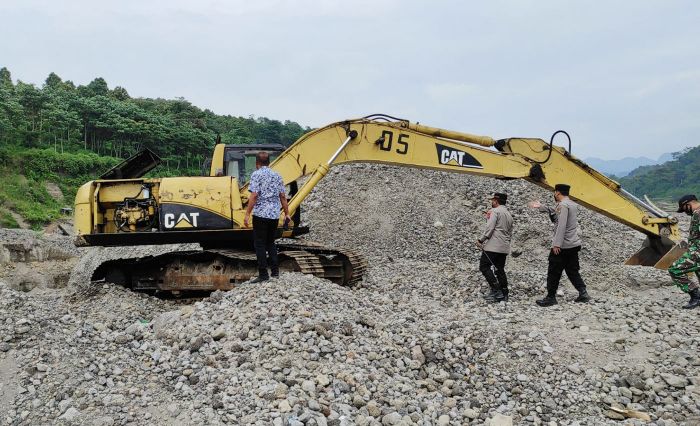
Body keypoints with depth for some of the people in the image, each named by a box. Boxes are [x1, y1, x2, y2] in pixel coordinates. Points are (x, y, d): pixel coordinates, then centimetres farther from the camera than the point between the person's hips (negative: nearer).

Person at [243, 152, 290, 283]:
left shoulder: (256, 175, -5)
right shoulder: (277, 176, 11)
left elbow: (254, 196, -15)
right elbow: (283, 197, 11)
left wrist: (247, 214, -14)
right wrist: (287, 213, 18)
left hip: (260, 214, -5)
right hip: (275, 214, 6)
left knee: (260, 244, 1)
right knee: (271, 242, 17)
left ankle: (263, 274, 0)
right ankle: (275, 271, 13)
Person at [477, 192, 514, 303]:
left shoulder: (494, 211, -6)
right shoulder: (509, 214, 22)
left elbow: (489, 228, -17)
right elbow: (510, 233, 23)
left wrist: (481, 240, -13)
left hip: (492, 246, -9)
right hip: (504, 248, 9)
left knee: (484, 266, -6)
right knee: (500, 269, 13)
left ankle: (496, 290, -14)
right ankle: (504, 294, 12)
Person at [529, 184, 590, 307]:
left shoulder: (563, 205, -16)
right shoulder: (573, 204, 14)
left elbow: (561, 226, -23)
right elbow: (556, 214, 25)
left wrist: (557, 244, -23)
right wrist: (541, 207, 25)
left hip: (562, 246, -9)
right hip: (574, 245, 9)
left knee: (553, 272, 0)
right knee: (572, 271, 16)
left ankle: (551, 297, 5)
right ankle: (583, 293, 10)